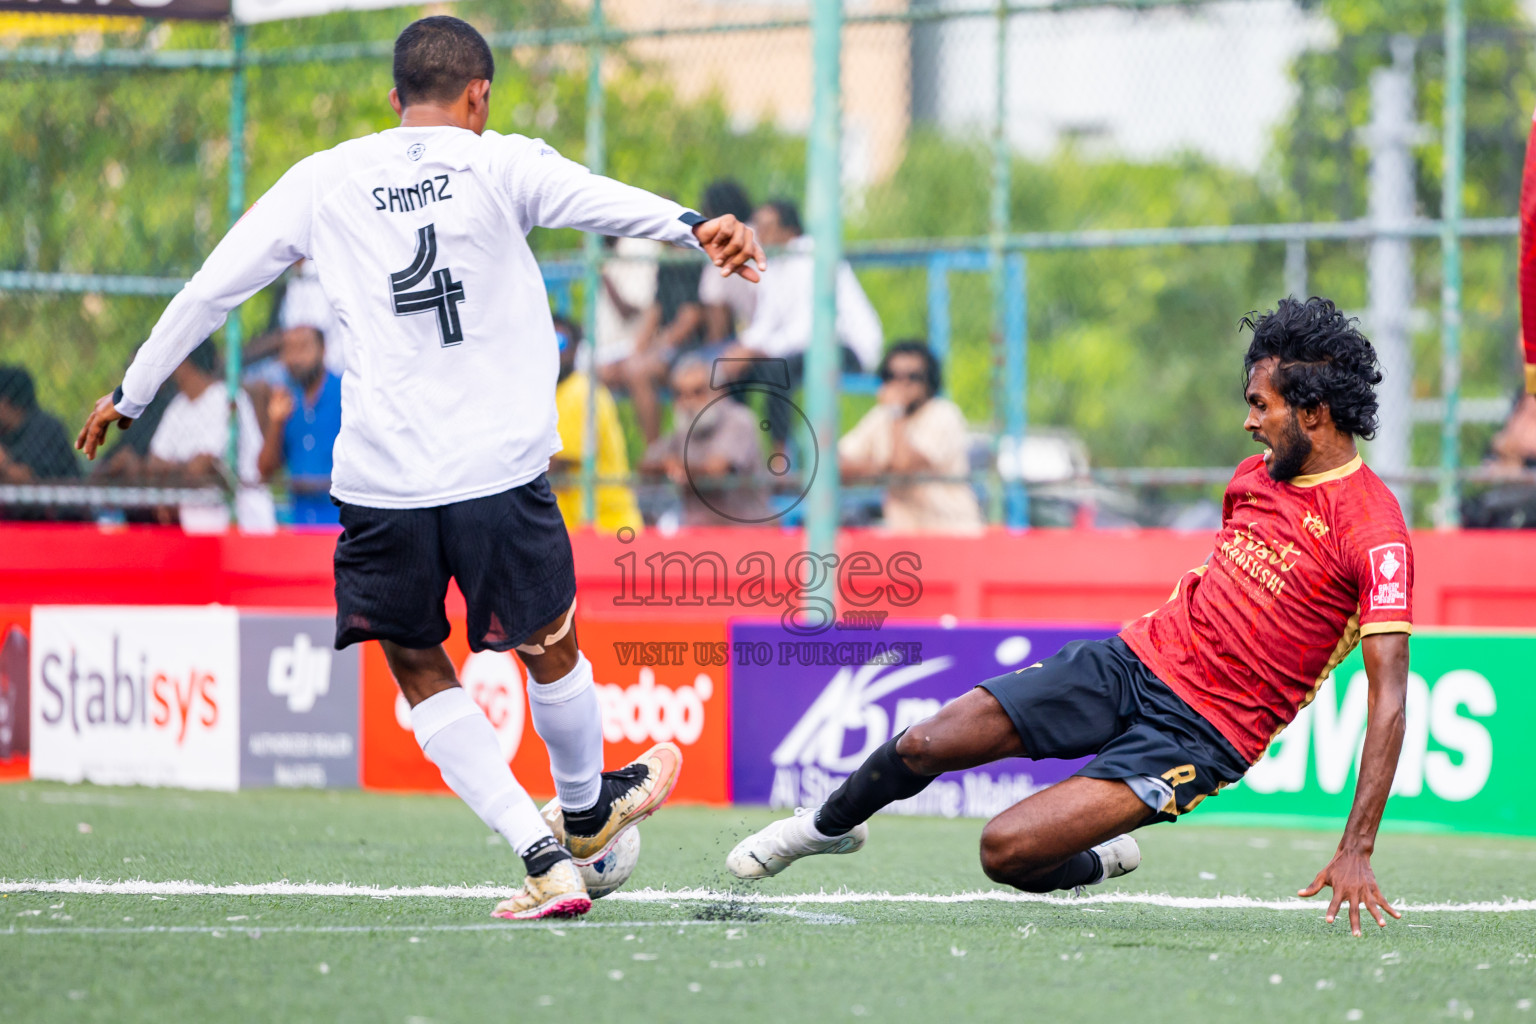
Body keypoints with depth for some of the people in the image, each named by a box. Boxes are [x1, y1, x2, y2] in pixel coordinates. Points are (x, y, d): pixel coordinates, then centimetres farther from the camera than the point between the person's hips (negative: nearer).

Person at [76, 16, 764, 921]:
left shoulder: (323, 182, 9)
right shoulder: (499, 166, 1)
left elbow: (210, 289, 13)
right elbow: (600, 198, -20)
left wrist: (130, 395, 25)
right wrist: (695, 227, -38)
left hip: (380, 481, 2)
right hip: (500, 470, -2)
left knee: (419, 669, 14)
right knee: (551, 647, 19)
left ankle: (545, 857, 6)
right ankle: (586, 812, 41)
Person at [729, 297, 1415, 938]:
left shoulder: (1373, 532, -18)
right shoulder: (1256, 474, 6)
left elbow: (1389, 698, -22)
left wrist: (1355, 851, -28)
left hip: (1203, 731, -6)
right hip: (1136, 658, 6)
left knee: (1006, 850, -21)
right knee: (924, 746, -3)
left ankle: (1098, 861, 14)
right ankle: (829, 824, 29)